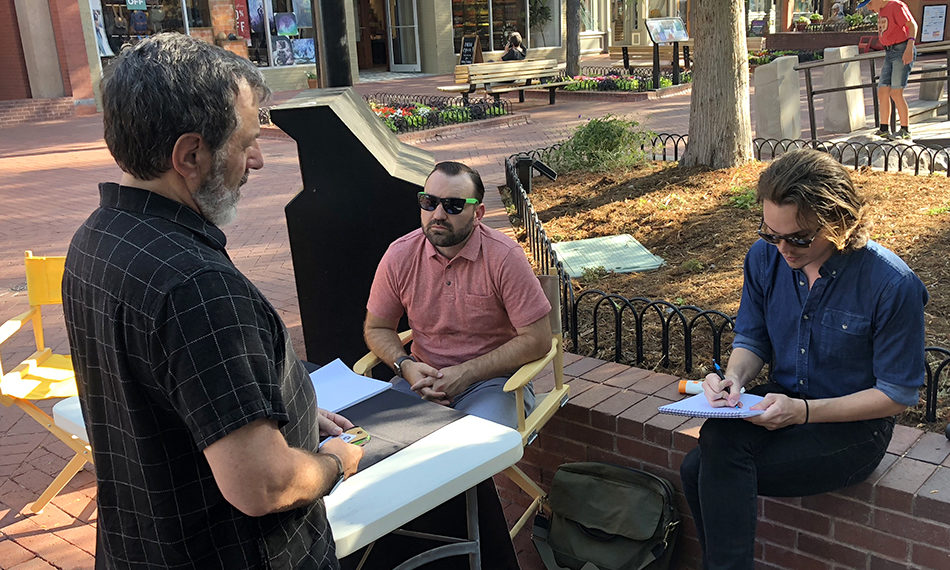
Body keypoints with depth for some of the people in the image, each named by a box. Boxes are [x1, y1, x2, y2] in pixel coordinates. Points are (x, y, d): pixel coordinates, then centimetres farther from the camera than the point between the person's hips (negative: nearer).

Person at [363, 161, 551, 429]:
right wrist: (406, 366, -11)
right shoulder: (399, 255, -4)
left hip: (493, 379, -3)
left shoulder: (504, 256, -15)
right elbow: (377, 328, 10)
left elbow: (537, 340, -13)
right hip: (423, 377, 3)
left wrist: (465, 373, -17)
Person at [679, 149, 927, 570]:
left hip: (853, 425, -5)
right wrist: (734, 377, -14)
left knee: (707, 469, -27)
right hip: (782, 400, 6)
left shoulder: (892, 285, -18)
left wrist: (804, 411, -22)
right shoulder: (765, 257, -4)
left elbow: (897, 395, -12)